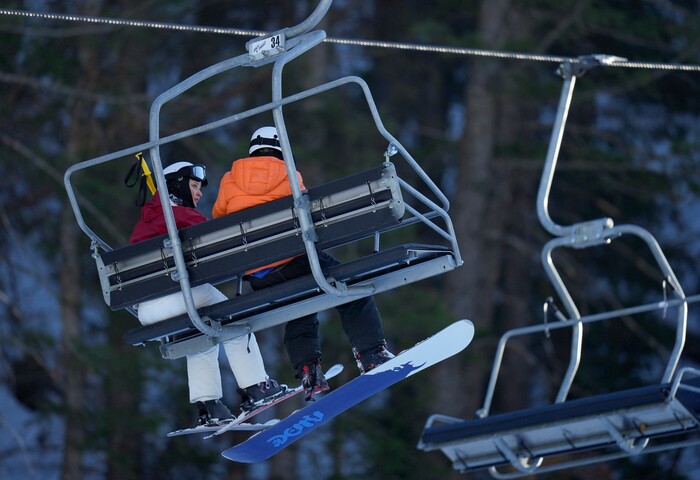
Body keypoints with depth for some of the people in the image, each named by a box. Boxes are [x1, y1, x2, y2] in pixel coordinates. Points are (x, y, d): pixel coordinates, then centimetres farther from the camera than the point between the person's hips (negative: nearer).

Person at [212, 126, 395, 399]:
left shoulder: (229, 181, 9)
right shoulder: (290, 177, 6)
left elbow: (217, 220, 21)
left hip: (258, 276, 3)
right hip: (295, 261, -3)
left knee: (299, 318, 26)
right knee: (353, 296, 10)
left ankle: (308, 373, 9)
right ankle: (371, 356, -3)